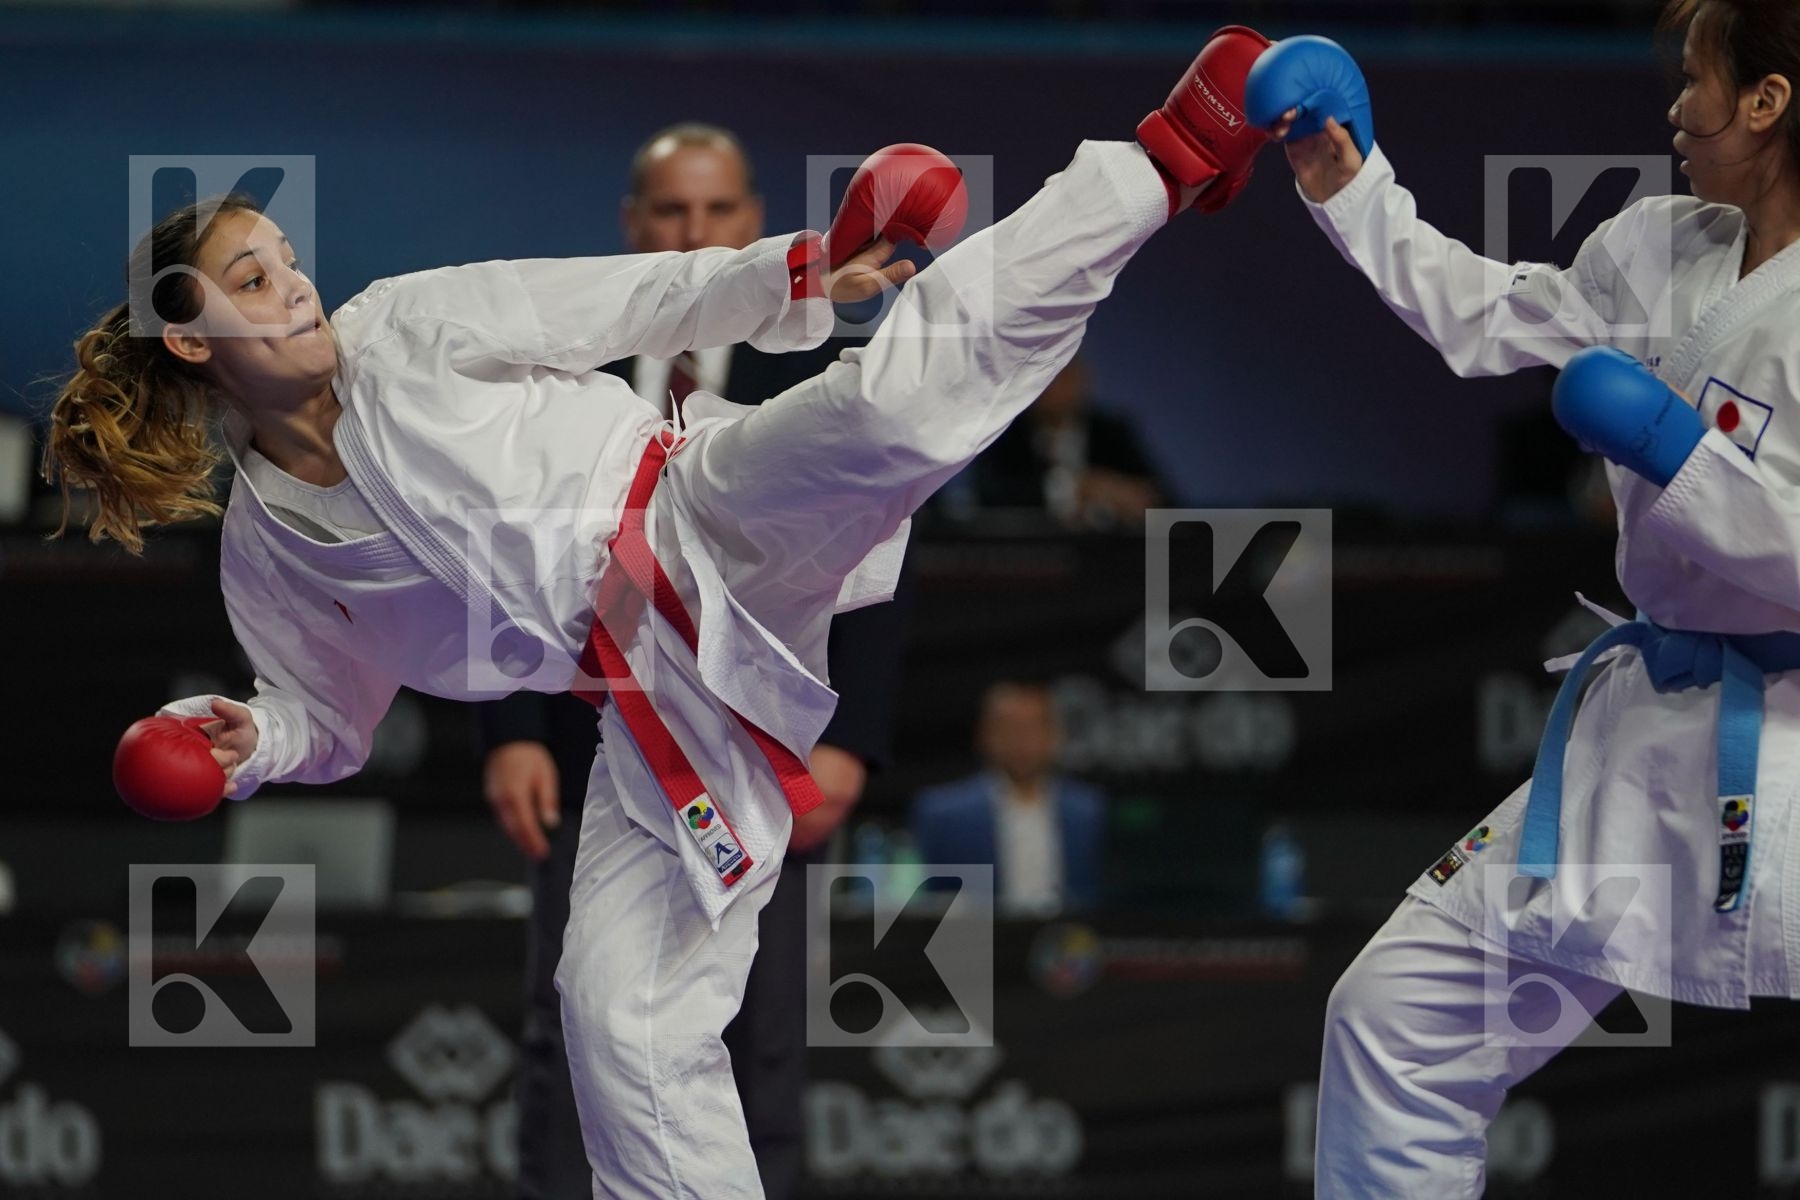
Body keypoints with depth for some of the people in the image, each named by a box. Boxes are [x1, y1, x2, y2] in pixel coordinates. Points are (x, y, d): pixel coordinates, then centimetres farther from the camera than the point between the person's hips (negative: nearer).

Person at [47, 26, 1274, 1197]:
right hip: (653, 694, 3)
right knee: (625, 1021, -5)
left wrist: (797, 274, -7)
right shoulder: (264, 555, 10)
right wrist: (253, 741, -2)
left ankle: (1163, 164, -24)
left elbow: (625, 302, 3)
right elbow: (333, 722, 20)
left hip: (712, 520, -3)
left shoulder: (401, 332, 3)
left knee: (890, 400, -29)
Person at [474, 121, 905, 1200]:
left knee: (763, 1046, 0)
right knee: (567, 1039, -2)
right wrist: (511, 733, -8)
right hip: (597, 759, 1)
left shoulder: (817, 384, 4)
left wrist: (850, 744, -12)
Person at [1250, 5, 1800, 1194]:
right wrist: (1348, 183, 16)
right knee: (1400, 1020, 8)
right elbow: (1486, 317, 20)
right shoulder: (1665, 251, 5)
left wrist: (1676, 453, -24)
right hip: (1646, 738, 8)